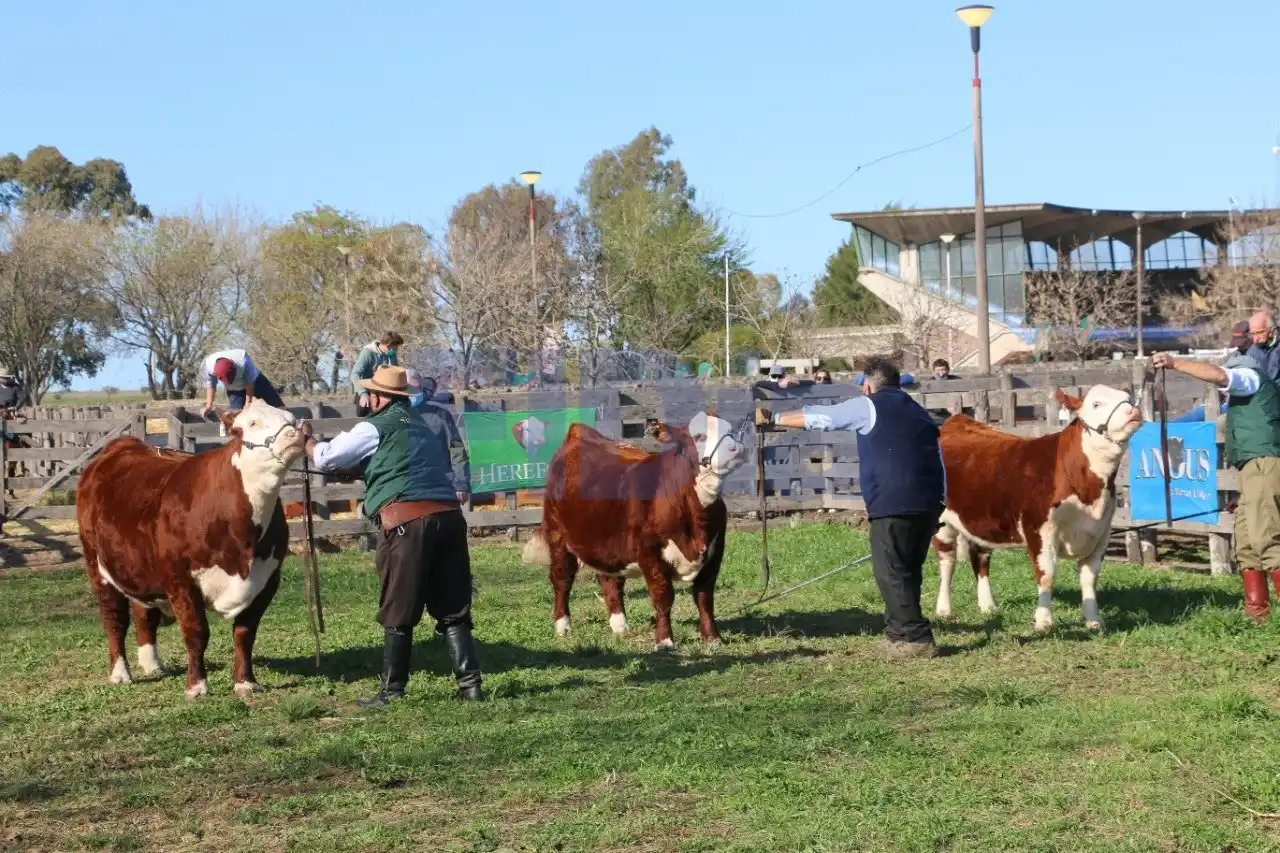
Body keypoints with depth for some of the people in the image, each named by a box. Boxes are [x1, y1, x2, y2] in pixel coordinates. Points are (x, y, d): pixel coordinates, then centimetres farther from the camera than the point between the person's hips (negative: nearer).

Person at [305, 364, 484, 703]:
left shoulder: (374, 429, 3)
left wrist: (308, 441, 29)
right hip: (449, 517, 5)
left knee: (398, 613, 2)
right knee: (453, 610, 9)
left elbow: (324, 458, 6)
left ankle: (392, 691, 5)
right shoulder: (429, 423, 20)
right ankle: (470, 684, 3)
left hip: (405, 521, -5)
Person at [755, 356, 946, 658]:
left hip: (893, 505, -8)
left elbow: (818, 418, 5)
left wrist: (772, 418, 15)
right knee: (908, 571, 15)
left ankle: (916, 639, -7)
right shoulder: (919, 413, 24)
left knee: (891, 572, -4)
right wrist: (940, 505, 22)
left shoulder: (868, 406, 3)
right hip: (929, 503, 8)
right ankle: (899, 632, 20)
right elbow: (940, 459, 21)